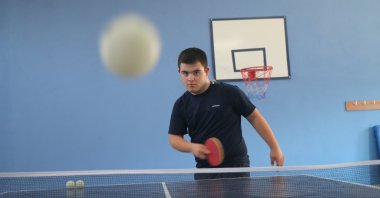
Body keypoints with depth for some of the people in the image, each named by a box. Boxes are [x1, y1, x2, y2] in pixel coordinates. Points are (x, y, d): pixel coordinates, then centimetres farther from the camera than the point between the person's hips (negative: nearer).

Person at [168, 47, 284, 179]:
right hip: (204, 171, 4)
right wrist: (192, 147, -14)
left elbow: (254, 117, 0)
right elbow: (174, 137, 7)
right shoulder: (181, 104, 4)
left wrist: (274, 147, -1)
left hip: (235, 168, -4)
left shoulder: (229, 93, -8)